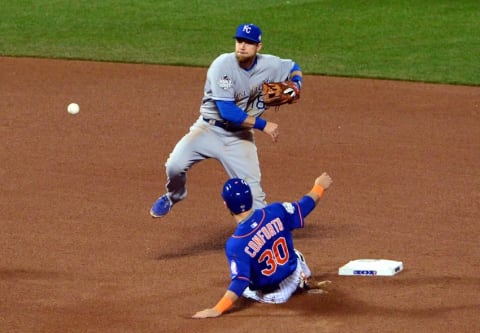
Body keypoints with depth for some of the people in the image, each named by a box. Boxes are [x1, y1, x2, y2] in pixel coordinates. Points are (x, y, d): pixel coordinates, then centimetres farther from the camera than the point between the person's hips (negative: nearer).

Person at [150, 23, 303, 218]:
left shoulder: (269, 66, -6)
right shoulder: (222, 65, -19)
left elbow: (294, 68, 17)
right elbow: (227, 112, -24)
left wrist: (296, 87, -5)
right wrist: (263, 125, -22)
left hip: (240, 137, 2)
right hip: (209, 129, -2)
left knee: (253, 194, -9)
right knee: (175, 165, -20)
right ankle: (174, 196, 14)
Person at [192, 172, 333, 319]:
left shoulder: (235, 244, -30)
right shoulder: (276, 212, -21)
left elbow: (240, 282, -33)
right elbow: (304, 205, -3)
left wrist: (216, 310, -34)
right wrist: (319, 186, 16)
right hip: (294, 274, 4)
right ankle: (303, 282, 38)